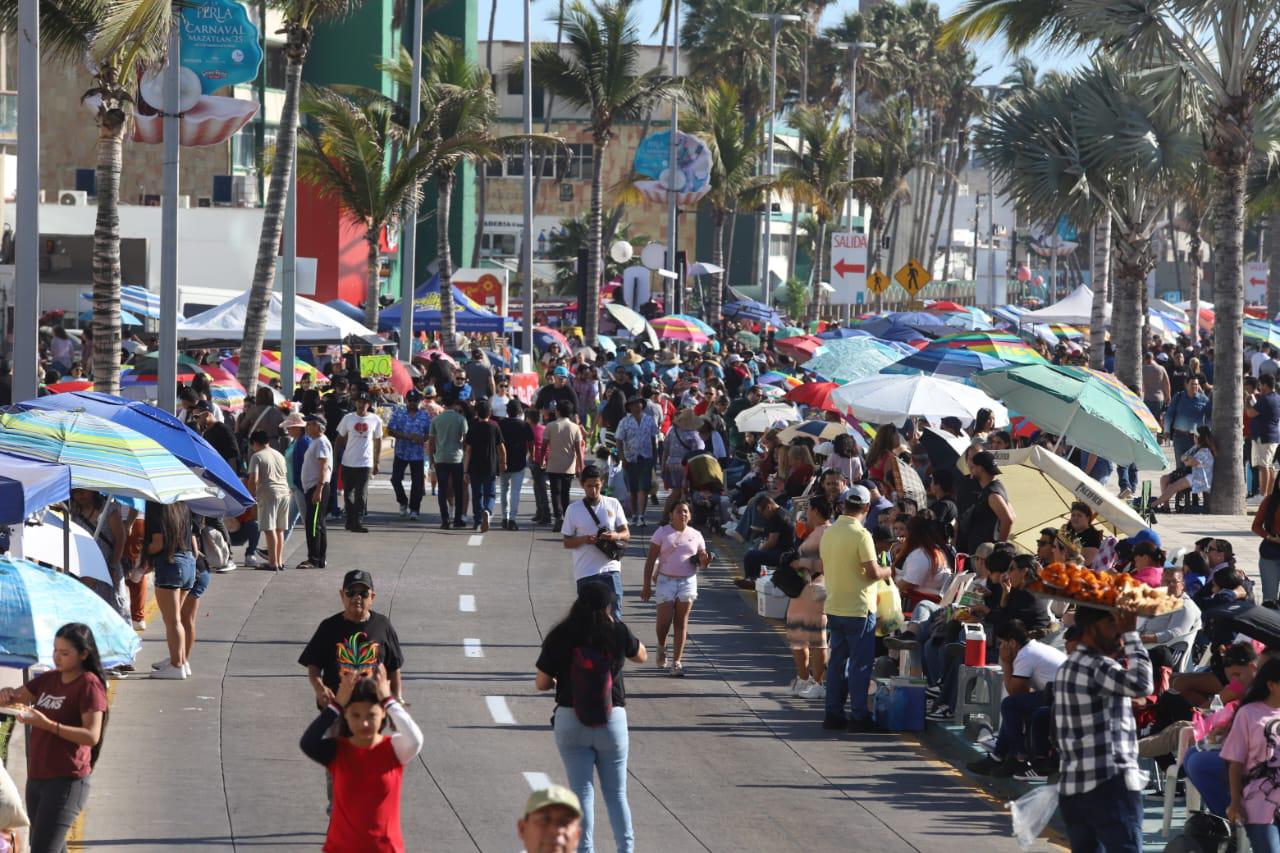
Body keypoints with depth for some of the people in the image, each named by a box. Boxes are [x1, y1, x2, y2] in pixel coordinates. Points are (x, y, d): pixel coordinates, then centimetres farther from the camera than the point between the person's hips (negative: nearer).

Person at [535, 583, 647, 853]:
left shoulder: (560, 638, -8)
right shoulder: (618, 633, -7)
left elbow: (541, 683, -2)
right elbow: (642, 656, 14)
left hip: (570, 722, 0)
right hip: (612, 721, 0)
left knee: (582, 791, 7)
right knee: (616, 793, 13)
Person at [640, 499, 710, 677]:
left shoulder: (695, 535, 8)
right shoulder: (662, 533, 1)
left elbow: (701, 562, 14)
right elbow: (650, 560, 0)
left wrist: (705, 560, -11)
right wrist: (647, 585, -6)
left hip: (688, 582, 2)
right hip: (666, 581, -2)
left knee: (681, 622, -2)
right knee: (664, 620, -8)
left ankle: (677, 661, 0)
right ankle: (661, 647, 24)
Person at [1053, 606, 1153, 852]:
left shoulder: (1068, 668, 20)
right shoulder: (1097, 666, -12)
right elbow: (1141, 684, -28)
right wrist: (1131, 633, -20)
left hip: (1072, 787, 9)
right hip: (1109, 785, -9)